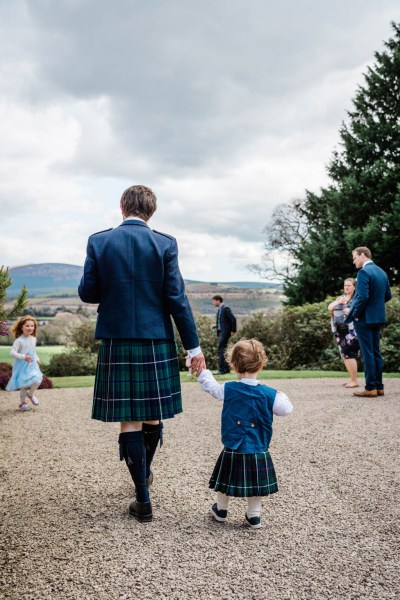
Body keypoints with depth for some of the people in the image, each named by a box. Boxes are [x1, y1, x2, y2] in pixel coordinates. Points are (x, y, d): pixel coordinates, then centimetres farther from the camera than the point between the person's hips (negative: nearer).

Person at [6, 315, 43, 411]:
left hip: (32, 365, 5)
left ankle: (30, 394, 19)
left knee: (37, 380, -11)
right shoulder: (19, 340, -16)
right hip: (22, 366, -5)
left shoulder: (33, 339, 6)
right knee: (24, 385, 2)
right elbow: (12, 352, -21)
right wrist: (24, 357, -30)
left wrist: (37, 359, 7)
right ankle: (22, 403, 25)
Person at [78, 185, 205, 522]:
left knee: (130, 421, 5)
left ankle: (143, 501, 10)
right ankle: (146, 472, 41)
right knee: (153, 415, 18)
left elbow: (87, 293, -1)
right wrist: (194, 346, -2)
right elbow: (177, 298, -7)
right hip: (156, 342, 1)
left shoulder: (99, 241, -2)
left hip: (117, 342, 0)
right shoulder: (165, 244, -4)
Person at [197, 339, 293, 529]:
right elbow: (286, 409, -3)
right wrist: (282, 396, 17)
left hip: (232, 451, 1)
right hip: (258, 453, -1)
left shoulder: (228, 390, -9)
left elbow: (210, 385, 7)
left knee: (226, 478, 19)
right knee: (256, 484, 15)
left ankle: (221, 510, 35)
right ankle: (254, 516, 24)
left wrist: (201, 371, 23)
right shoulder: (270, 394, -12)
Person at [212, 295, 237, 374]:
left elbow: (233, 319, -16)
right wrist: (216, 325, 6)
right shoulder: (219, 309, 16)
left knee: (221, 350, -12)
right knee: (222, 350, 11)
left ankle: (222, 369, -11)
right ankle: (226, 368, 18)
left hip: (225, 332, -10)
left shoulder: (226, 309, -12)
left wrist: (233, 330, -14)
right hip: (221, 332, 10)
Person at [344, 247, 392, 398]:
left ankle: (370, 388, 0)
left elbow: (363, 297, -23)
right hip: (378, 317, 8)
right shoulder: (382, 272, 11)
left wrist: (353, 313, -11)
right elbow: (388, 295, 15)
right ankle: (379, 387, 17)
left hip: (364, 318, -8)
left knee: (367, 353, -4)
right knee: (376, 352, 13)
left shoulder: (363, 272, -16)